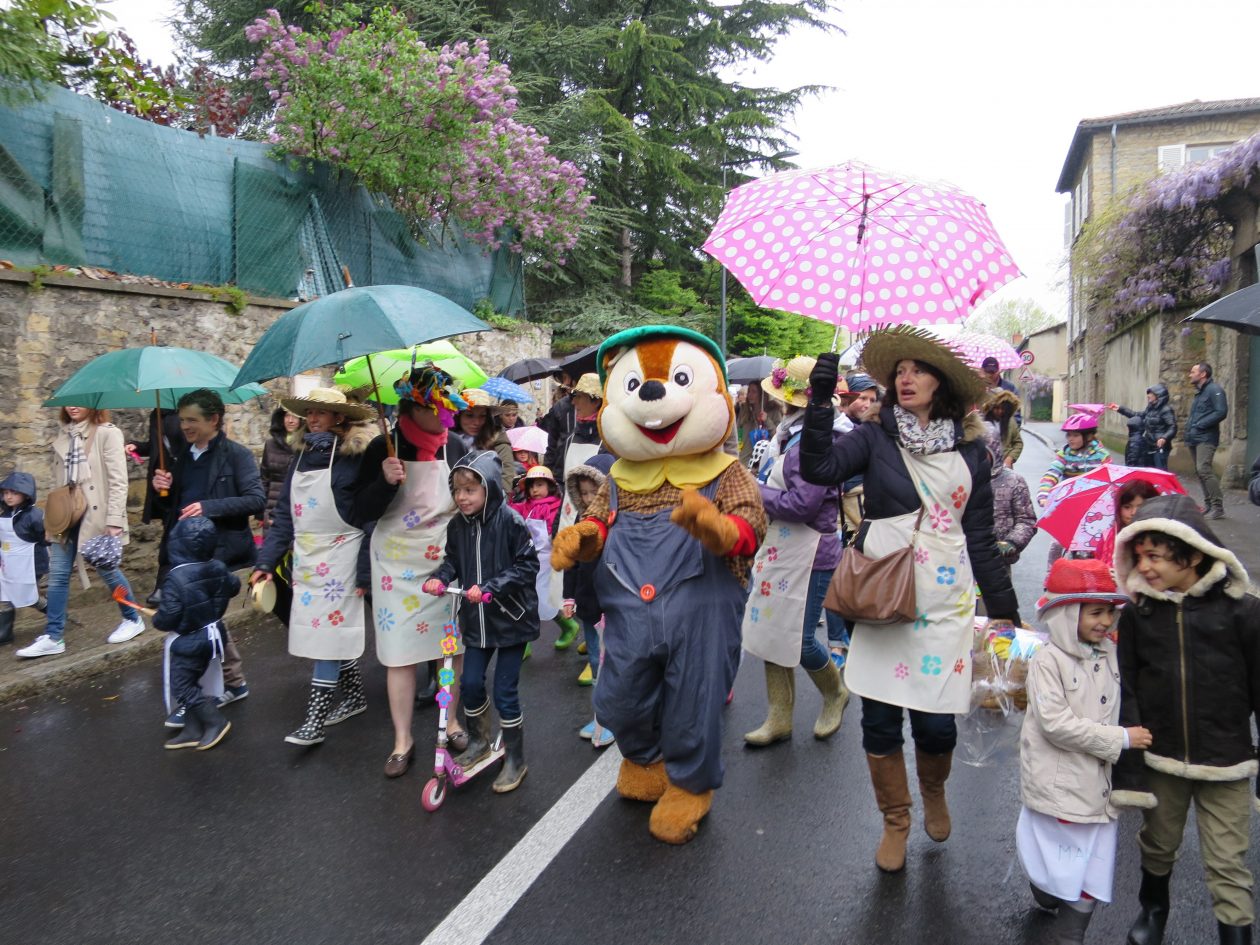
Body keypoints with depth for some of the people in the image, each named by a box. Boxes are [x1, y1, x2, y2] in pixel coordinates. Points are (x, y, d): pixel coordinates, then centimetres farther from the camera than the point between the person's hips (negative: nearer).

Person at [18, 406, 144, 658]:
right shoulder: (64, 436, 10)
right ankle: (53, 637, 14)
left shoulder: (107, 433, -10)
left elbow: (118, 481, -14)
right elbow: (57, 480, 16)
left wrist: (114, 520, -18)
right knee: (57, 575, 6)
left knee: (107, 569, 7)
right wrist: (52, 515, 13)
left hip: (96, 514, -6)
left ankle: (133, 620, 25)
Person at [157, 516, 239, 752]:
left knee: (181, 686, 4)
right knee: (191, 683, 18)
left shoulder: (177, 578, -24)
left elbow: (168, 616, -23)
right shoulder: (219, 568, -4)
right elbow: (233, 587, 16)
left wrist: (157, 620, -1)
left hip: (189, 642, -8)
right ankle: (193, 730, 22)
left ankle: (215, 721, 4)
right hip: (213, 635, 8)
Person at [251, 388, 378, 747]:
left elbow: (371, 517, -12)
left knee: (328, 633, -5)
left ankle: (314, 721, 2)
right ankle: (354, 695, 31)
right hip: (306, 559, 7)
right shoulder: (302, 455, 9)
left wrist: (364, 572, -14)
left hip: (340, 556, -6)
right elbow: (285, 512, 10)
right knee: (336, 632, 14)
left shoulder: (357, 455, -11)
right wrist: (267, 561, 3)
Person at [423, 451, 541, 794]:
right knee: (470, 682, 10)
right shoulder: (457, 525, -1)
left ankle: (515, 761, 20)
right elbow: (453, 559, 12)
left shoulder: (510, 522, -18)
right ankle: (479, 741, 37)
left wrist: (490, 588, -25)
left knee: (505, 692, 1)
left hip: (510, 617, -5)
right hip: (476, 618, 5)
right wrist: (440, 577, -9)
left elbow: (527, 565, -18)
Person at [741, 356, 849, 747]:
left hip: (809, 556, -9)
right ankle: (779, 719, 24)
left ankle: (835, 694, 30)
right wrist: (758, 487, -1)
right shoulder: (792, 434, 9)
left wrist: (756, 490, -13)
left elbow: (802, 505, -24)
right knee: (772, 632, 12)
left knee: (797, 640, 0)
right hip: (781, 550, 9)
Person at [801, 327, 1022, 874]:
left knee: (937, 722, 0)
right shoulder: (876, 437, 2)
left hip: (944, 602, 1)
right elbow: (819, 470, -17)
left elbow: (981, 538, 9)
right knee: (879, 720, 4)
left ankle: (933, 792, 36)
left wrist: (1005, 609, 8)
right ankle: (895, 821, 29)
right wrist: (820, 403, -25)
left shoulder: (971, 450, 6)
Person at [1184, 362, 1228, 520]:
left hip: (1206, 439, -10)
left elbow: (1221, 412, -19)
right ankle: (1208, 504, 18)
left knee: (1204, 469, -18)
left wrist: (1200, 425, -18)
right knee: (1200, 471, 11)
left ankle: (1218, 507, -16)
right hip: (1194, 439, 10)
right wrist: (1189, 428, 9)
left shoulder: (1214, 390, -9)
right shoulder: (1199, 392, 19)